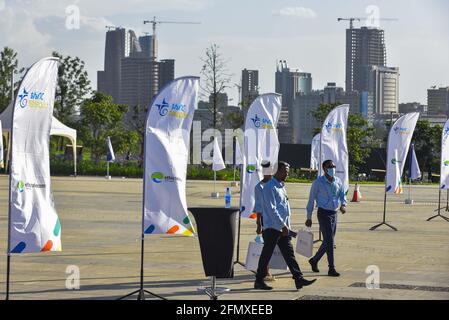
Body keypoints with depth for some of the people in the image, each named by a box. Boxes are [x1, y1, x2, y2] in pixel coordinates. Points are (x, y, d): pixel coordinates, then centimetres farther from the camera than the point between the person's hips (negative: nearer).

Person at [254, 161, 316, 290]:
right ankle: (259, 281, 8)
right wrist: (282, 225, -18)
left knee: (289, 253, 4)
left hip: (283, 228, 9)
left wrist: (287, 226, 17)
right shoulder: (270, 187, -12)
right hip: (272, 227, -9)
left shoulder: (281, 186, 17)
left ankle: (298, 279, 0)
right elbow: (271, 209, -18)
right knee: (266, 255, -1)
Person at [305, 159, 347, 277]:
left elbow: (343, 195, 6)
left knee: (328, 241, 13)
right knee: (329, 241, -11)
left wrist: (343, 205, -18)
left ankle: (314, 260, 33)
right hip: (323, 213, -6)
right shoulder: (318, 182, -6)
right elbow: (311, 200, -2)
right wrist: (309, 217, -1)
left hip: (334, 213, 6)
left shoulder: (338, 182, 9)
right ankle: (331, 269, -9)